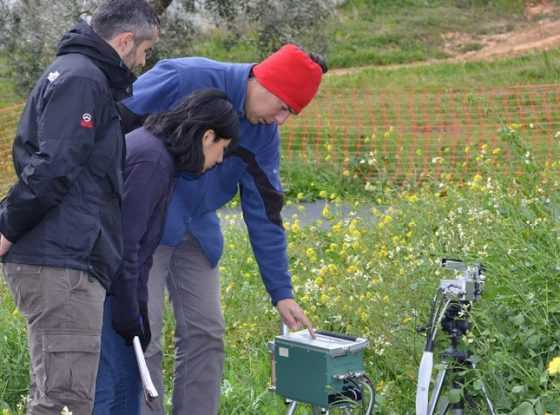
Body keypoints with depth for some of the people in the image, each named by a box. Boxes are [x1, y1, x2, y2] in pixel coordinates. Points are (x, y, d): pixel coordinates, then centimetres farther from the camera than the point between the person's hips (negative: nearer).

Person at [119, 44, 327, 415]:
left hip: (196, 232, 7)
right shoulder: (184, 79, -21)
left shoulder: (264, 133, 0)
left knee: (206, 335, 5)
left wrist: (281, 292, 2)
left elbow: (264, 213, 4)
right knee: (144, 339, -8)